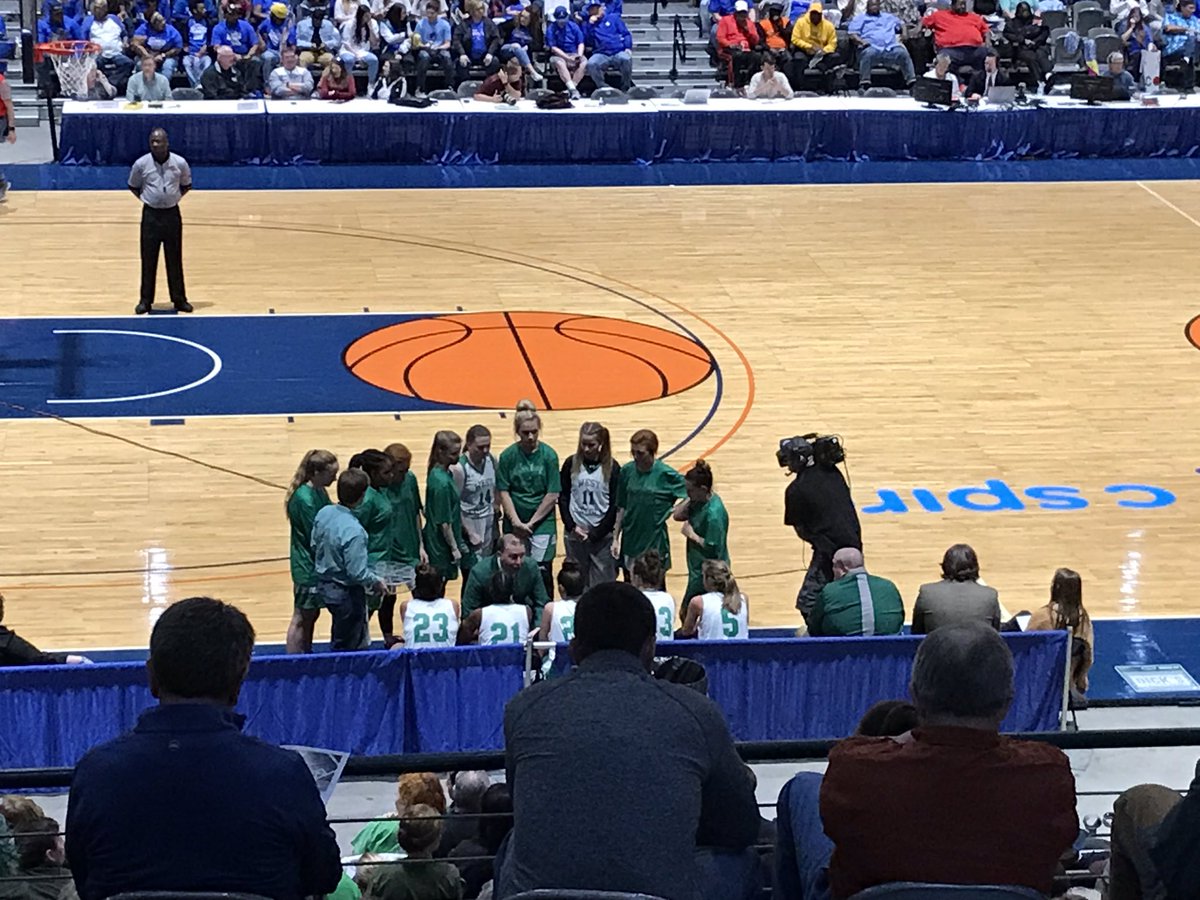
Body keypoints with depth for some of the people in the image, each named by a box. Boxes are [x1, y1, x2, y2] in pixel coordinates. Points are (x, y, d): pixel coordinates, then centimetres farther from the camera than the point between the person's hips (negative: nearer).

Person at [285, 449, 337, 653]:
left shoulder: (320, 491, 4)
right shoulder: (304, 498, -23)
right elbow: (314, 538, -21)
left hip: (318, 565, 9)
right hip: (308, 566, -9)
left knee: (311, 615, 19)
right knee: (301, 618, 2)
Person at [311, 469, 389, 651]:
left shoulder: (323, 513, -9)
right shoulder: (354, 531, -31)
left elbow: (315, 546, 5)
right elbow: (357, 573, -27)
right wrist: (376, 581, -8)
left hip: (324, 585, 7)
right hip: (346, 593, -7)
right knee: (345, 648, 12)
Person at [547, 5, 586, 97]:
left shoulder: (573, 26, 7)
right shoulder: (551, 29, -1)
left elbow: (581, 43, 6)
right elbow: (553, 48, -7)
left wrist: (579, 55, -16)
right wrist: (568, 58, -18)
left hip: (574, 54, 2)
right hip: (559, 56, -2)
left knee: (584, 62, -30)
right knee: (559, 63, -38)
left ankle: (571, 88, -32)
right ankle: (573, 89, -44)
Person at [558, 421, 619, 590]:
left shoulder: (612, 468, -5)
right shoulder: (571, 464, 0)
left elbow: (615, 506, -4)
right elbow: (563, 498, 4)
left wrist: (596, 534, -8)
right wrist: (572, 526, -7)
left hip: (602, 536, -2)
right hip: (574, 535, 2)